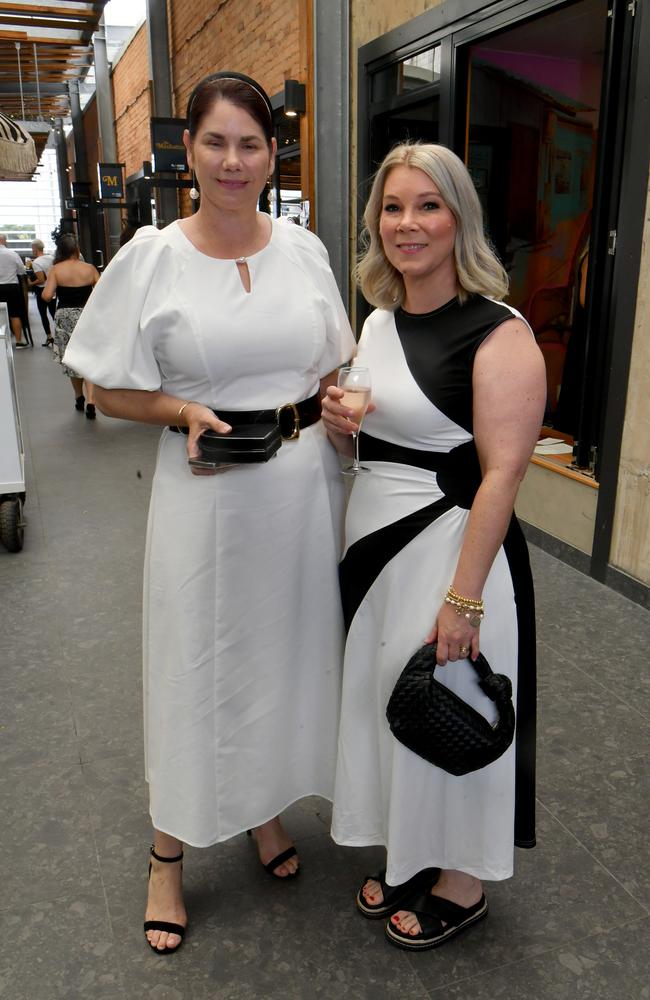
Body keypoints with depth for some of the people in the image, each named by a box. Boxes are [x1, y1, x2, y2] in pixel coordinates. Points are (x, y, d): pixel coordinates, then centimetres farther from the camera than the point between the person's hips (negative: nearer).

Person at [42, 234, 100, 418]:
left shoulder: (55, 270, -7)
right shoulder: (90, 269, -4)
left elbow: (47, 296, -13)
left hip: (65, 318, 0)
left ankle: (79, 399, 28)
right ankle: (90, 402, -14)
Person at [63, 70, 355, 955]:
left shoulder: (304, 248, 4)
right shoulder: (150, 259, -5)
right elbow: (111, 389, -2)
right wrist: (187, 412, -19)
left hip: (304, 483, 4)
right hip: (207, 490, -3)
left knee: (289, 644, 16)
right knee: (196, 661, 8)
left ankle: (267, 807, 43)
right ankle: (169, 853, 31)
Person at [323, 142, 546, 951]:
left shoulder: (499, 334, -16)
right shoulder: (379, 320, 8)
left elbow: (503, 473, -20)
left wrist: (464, 597, -22)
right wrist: (336, 418, -5)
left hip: (452, 543, -7)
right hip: (373, 537, 8)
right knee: (381, 700, 18)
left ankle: (461, 885, 34)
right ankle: (406, 856, 41)